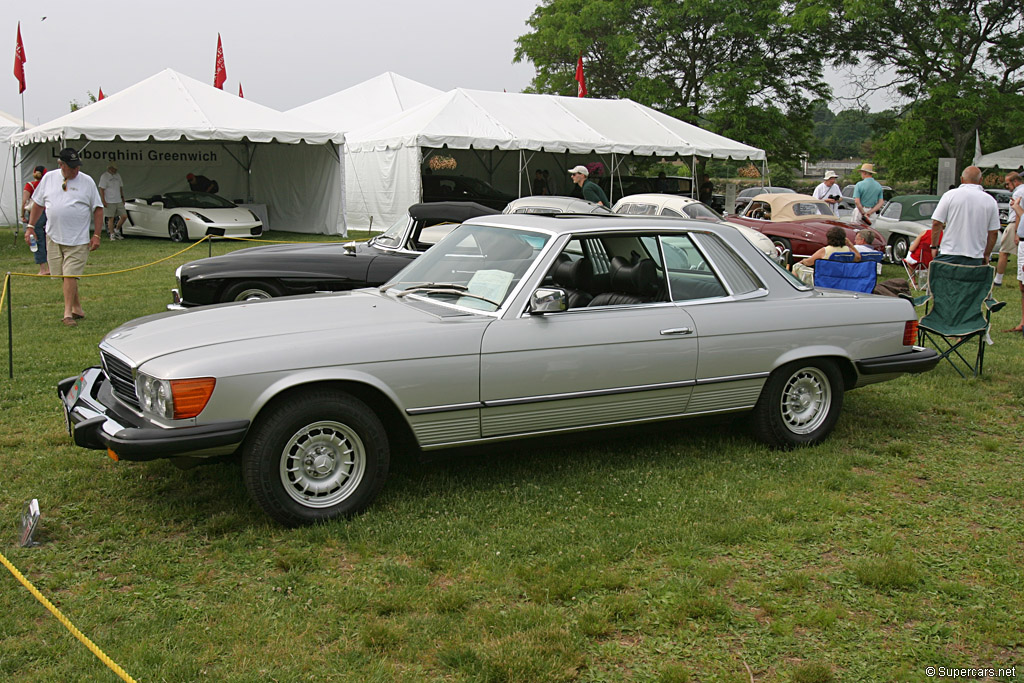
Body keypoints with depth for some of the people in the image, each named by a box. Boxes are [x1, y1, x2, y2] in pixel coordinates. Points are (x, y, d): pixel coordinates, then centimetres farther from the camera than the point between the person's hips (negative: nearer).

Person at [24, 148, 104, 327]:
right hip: (53, 237, 3)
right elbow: (38, 204, 16)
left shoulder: (87, 181, 0)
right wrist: (30, 226, 11)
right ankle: (77, 308, 19)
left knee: (70, 275, -11)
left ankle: (68, 313, -8)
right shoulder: (48, 178, 7)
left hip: (77, 240, -3)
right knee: (63, 276, 7)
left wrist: (97, 235, -3)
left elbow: (98, 209, 2)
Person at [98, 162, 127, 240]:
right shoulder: (104, 176, -6)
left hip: (119, 201, 6)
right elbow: (101, 190, -9)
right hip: (109, 202, -6)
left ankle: (116, 230, 17)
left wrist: (122, 198, 19)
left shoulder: (117, 175, 14)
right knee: (111, 219, -1)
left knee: (124, 216, 0)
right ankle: (112, 234, 6)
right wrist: (103, 201, -14)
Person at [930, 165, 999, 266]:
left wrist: (934, 246, 7)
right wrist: (986, 255, 15)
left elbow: (936, 223, -4)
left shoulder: (950, 195, -1)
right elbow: (994, 233, 5)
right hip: (975, 258, 1)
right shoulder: (990, 201, 4)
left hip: (949, 253, -1)